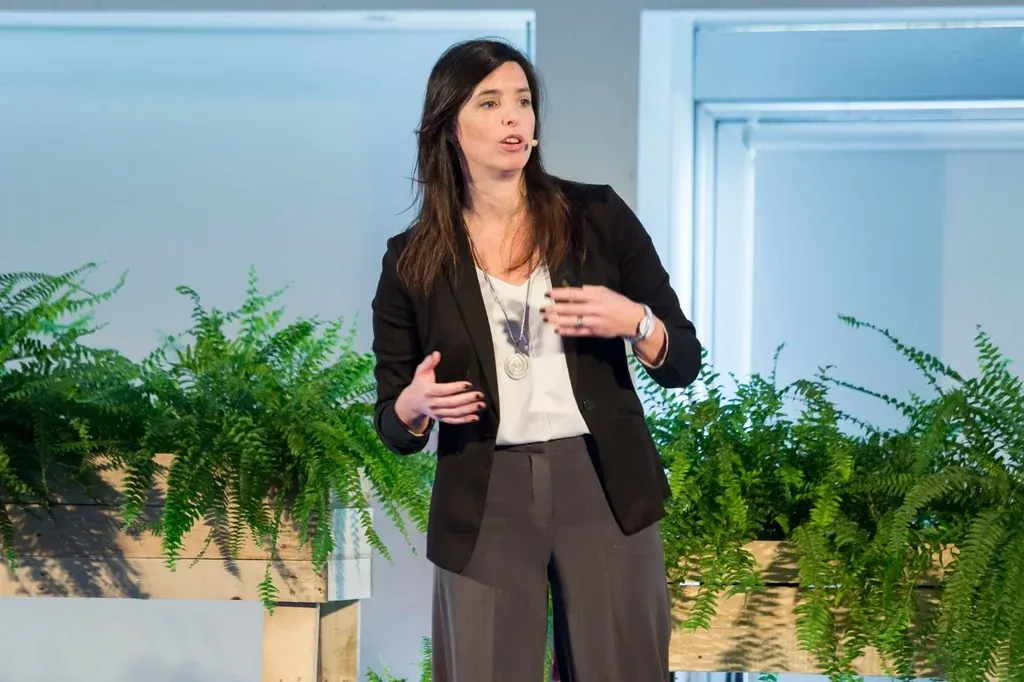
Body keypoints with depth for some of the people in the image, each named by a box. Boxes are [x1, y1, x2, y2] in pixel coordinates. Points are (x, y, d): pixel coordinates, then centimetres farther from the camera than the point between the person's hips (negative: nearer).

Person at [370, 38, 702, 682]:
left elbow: (685, 361, 5)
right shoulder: (413, 260, 1)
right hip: (484, 502, 0)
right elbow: (393, 427, 6)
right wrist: (417, 402, -16)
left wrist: (634, 321, -15)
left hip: (604, 486, 0)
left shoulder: (597, 216, 1)